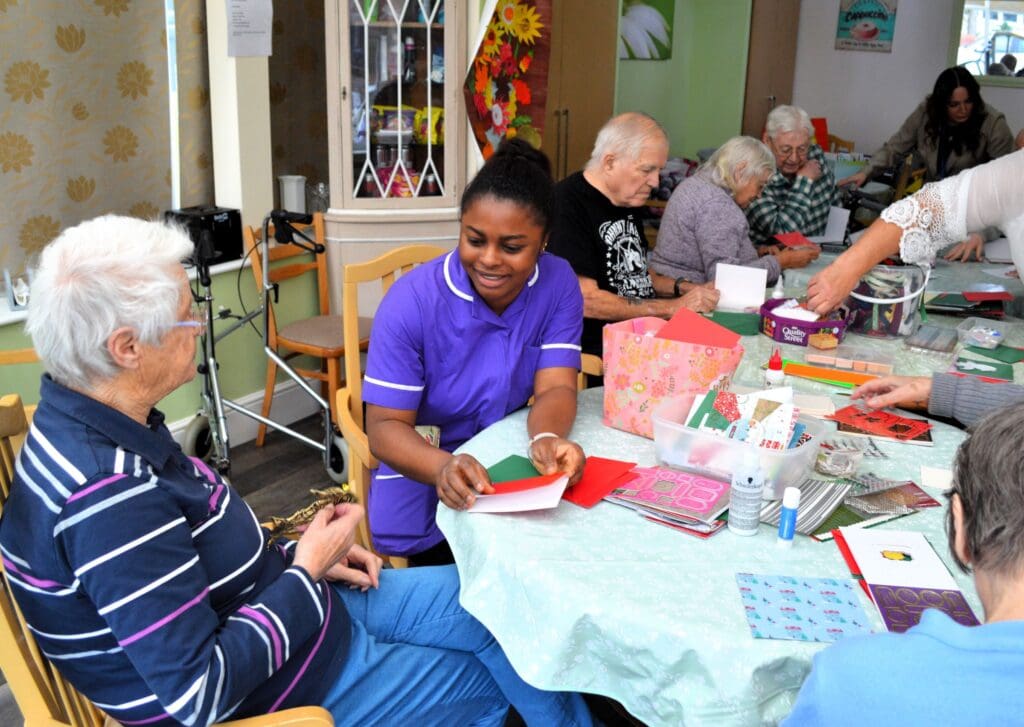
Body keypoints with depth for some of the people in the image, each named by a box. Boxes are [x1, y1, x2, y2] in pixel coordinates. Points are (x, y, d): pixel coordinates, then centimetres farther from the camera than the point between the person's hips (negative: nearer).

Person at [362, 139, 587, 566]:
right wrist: (445, 467, -39)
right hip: (424, 482, -3)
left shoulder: (558, 283, -7)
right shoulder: (411, 302, -17)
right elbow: (385, 426, -17)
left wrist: (547, 439, -39)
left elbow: (555, 388, -14)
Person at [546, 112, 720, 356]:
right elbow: (586, 301, -21)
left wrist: (683, 288, 7)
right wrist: (673, 307, -16)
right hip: (598, 354, -9)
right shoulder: (567, 205, -15)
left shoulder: (627, 201, 13)